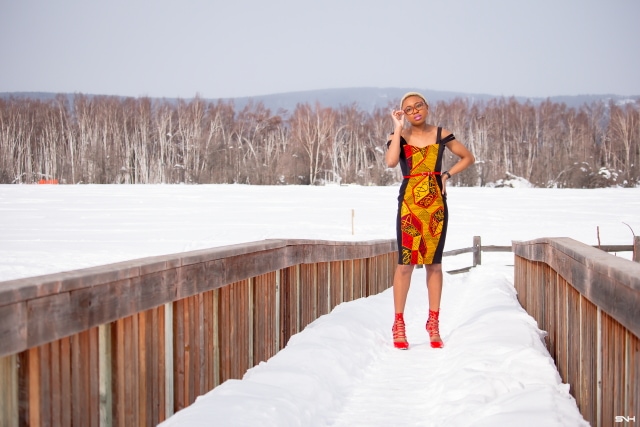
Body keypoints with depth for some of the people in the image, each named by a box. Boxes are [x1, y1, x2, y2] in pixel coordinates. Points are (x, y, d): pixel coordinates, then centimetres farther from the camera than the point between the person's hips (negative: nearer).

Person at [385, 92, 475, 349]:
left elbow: (468, 157, 16)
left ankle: (433, 323, 14)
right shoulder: (399, 136, 2)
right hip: (409, 205, -2)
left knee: (434, 263, 6)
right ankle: (399, 325, 3)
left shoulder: (440, 135, 6)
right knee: (405, 263, -4)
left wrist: (447, 175, 3)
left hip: (436, 205, 2)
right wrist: (398, 127, -12)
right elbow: (391, 162, -19)